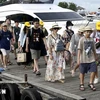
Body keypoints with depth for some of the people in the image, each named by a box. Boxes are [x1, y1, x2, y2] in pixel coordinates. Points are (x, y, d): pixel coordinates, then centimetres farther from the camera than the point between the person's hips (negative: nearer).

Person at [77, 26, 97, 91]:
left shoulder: (92, 40, 7)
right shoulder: (82, 39, -6)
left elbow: (94, 49, 14)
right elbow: (79, 49, -10)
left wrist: (95, 57, 19)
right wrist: (78, 59, -15)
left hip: (91, 59, 3)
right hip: (83, 59, -3)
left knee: (94, 70, -6)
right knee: (82, 72, 7)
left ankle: (91, 84, 11)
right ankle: (82, 85, 22)